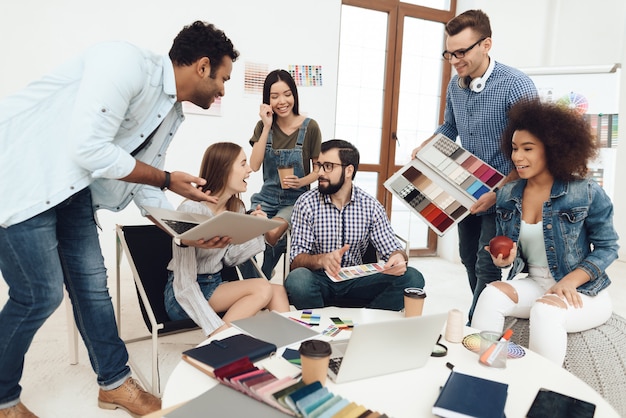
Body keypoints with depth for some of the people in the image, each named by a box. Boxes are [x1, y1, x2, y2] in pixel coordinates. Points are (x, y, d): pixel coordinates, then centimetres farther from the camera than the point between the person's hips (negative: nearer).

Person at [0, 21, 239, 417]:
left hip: (71, 185, 8)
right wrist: (168, 180, -18)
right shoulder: (128, 62, -22)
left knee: (91, 281, 8)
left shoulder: (172, 114, 5)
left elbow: (146, 189, 9)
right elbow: (88, 149, -27)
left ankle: (115, 383, 24)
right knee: (41, 294, -3)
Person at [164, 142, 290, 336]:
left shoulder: (236, 207, 1)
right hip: (183, 295, -7)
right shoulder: (192, 209, -22)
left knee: (278, 291, -13)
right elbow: (184, 283, -23)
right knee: (262, 288, -22)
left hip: (215, 284, 7)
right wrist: (217, 328, -29)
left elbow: (228, 258, 1)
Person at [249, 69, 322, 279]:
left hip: (296, 199, -2)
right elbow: (254, 166, -9)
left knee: (272, 234, -31)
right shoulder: (263, 126, 3)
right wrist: (267, 127, -12)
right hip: (267, 197, 3)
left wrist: (301, 182, -19)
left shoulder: (310, 127, -6)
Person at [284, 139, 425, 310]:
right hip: (320, 280, -2)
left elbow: (391, 249, 2)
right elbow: (296, 260, -9)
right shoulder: (306, 203, -6)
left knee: (412, 277, -19)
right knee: (297, 279, -36)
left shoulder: (370, 206, 0)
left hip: (356, 280, 2)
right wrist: (321, 260, -32)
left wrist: (399, 258, -24)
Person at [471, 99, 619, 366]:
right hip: (534, 285, 4)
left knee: (544, 311, -34)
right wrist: (506, 259, -12)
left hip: (583, 291, -3)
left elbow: (607, 247, -6)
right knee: (492, 293, -26)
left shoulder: (586, 193, -10)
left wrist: (570, 281, -20)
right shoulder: (507, 196, 2)